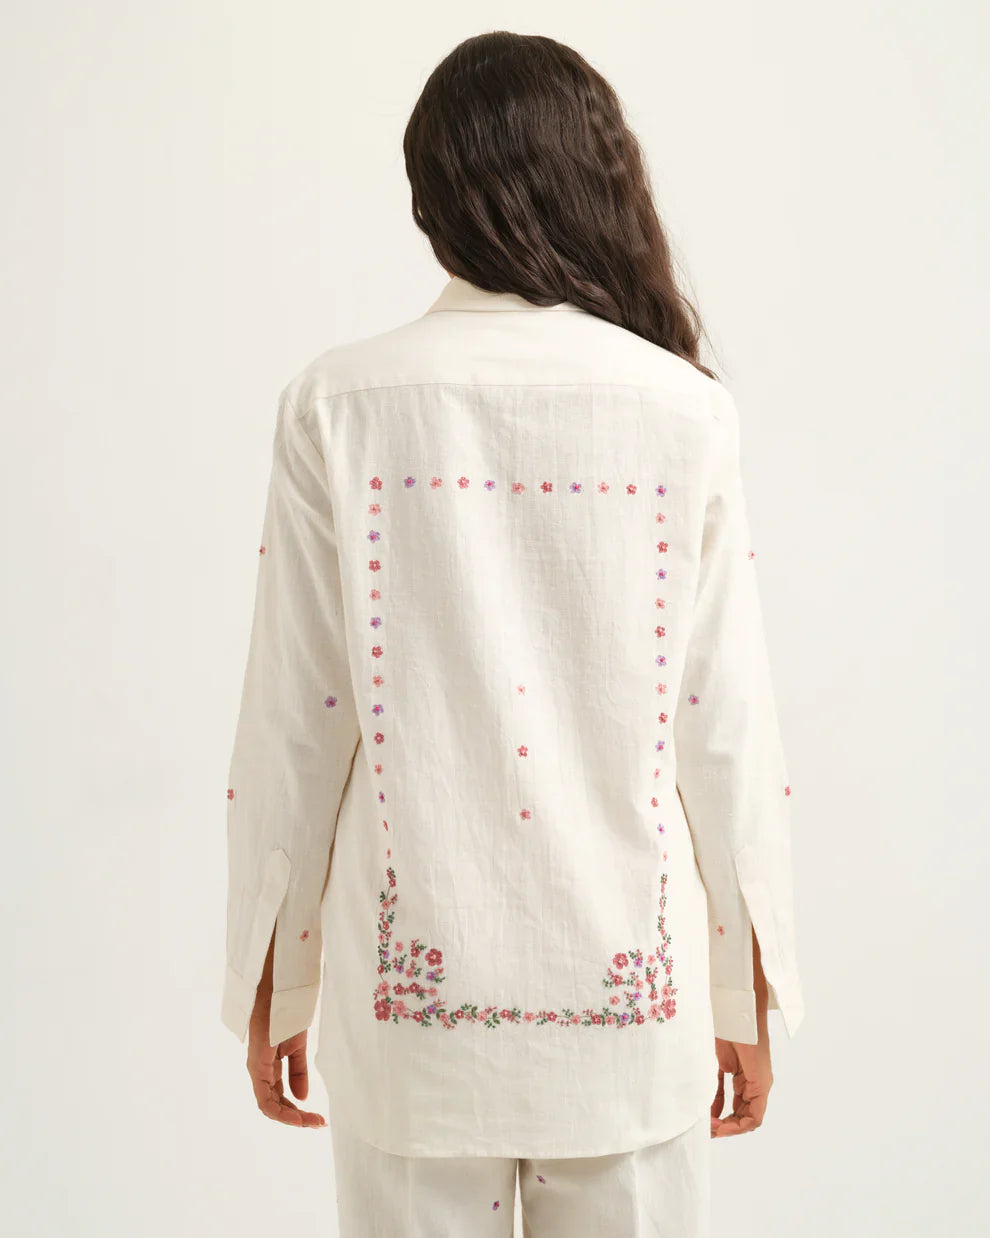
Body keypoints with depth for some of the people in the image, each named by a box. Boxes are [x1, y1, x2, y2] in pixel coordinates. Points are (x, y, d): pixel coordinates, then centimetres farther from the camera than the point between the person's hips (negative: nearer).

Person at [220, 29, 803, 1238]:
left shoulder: (337, 404, -7)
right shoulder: (683, 412, -6)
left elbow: (293, 725, -5)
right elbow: (727, 731, -3)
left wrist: (269, 987, 8)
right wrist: (750, 998, 9)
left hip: (411, 1000, 0)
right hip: (626, 1000, 1)